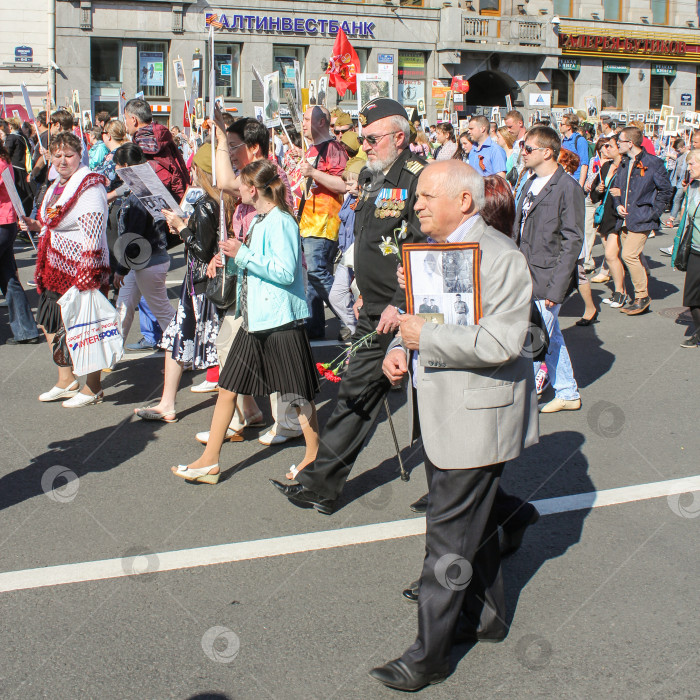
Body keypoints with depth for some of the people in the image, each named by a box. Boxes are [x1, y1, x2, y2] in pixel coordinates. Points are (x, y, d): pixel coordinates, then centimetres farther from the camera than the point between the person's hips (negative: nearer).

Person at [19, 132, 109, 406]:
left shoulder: (89, 187, -16)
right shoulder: (58, 185, 13)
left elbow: (92, 236, -23)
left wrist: (86, 278, -26)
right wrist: (35, 225, 10)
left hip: (81, 270, -10)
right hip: (56, 270, 10)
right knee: (51, 324, 16)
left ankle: (93, 388, 13)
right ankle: (66, 381, 30)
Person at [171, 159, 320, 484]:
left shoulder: (280, 222, -15)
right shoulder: (258, 220, 13)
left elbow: (285, 271, -24)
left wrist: (243, 255, -20)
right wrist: (234, 254, 6)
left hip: (280, 320, -10)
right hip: (253, 320, 10)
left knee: (297, 393, 2)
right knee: (227, 387, 9)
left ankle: (314, 456, 18)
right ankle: (210, 461, 15)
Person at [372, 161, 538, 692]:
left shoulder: (500, 257, -17)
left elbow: (502, 343, -26)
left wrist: (427, 337, -23)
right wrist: (400, 347, 2)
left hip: (476, 418, -9)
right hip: (438, 413, 9)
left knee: (449, 538, -4)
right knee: (472, 523, 21)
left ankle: (429, 656, 4)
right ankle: (487, 617, 38)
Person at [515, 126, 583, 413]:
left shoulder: (567, 188, -13)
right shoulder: (531, 183, 11)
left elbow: (572, 242, -15)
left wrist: (555, 288, -19)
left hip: (547, 281, -8)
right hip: (527, 279, 8)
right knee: (551, 338, 17)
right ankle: (567, 394, 29)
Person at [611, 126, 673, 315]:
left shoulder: (653, 163, -7)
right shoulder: (624, 164, 13)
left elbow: (666, 190, -2)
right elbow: (616, 187, 24)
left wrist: (654, 212, -7)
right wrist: (618, 205, 5)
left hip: (641, 219, -7)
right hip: (625, 220, 7)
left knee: (629, 255, -17)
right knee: (632, 257, 9)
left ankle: (642, 297, -5)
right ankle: (641, 299, 18)